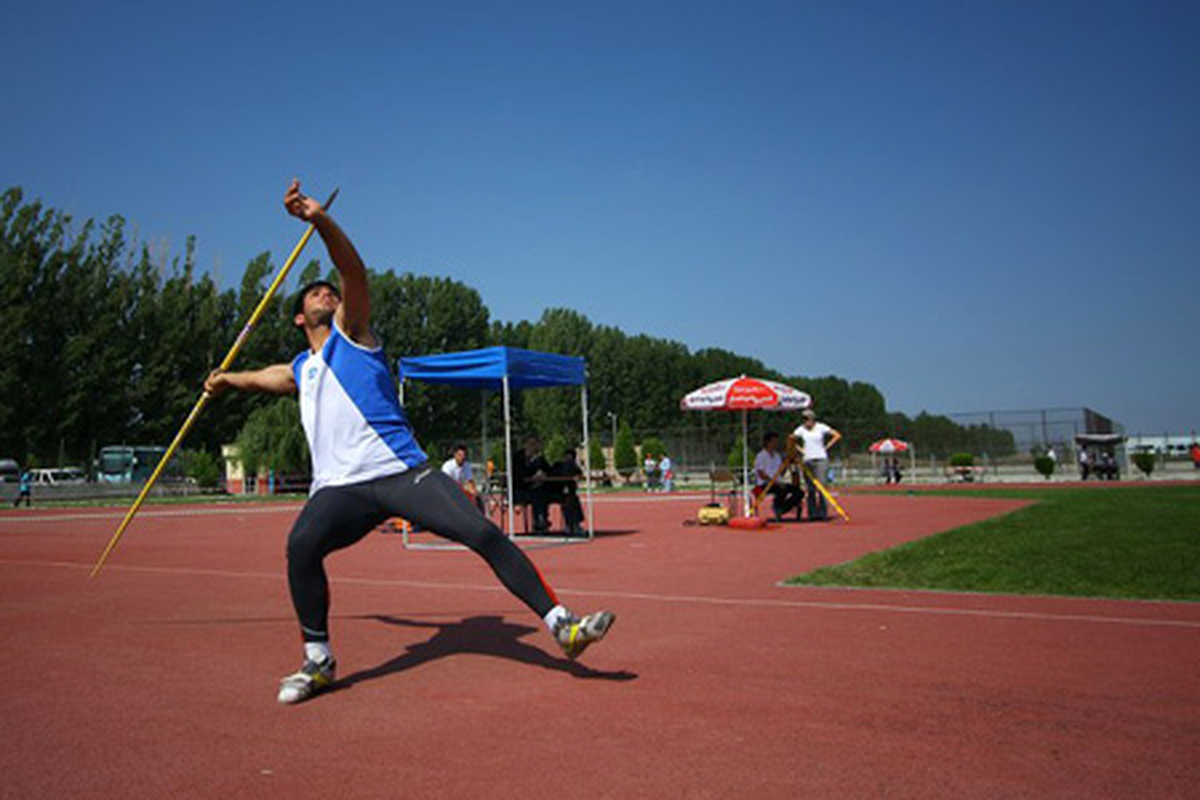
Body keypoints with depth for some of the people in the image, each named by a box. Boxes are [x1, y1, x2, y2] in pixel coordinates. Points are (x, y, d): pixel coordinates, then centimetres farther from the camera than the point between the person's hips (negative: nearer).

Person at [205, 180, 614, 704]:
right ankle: (318, 662, -7)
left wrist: (321, 220, -20)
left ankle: (561, 626, -12)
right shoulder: (299, 371, 25)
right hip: (339, 486, 3)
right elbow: (260, 378, 51)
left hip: (401, 471, -3)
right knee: (300, 547, -26)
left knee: (485, 534, -18)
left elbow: (355, 273, -8)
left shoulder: (351, 331, 12)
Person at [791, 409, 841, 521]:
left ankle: (823, 513, -9)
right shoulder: (801, 429, 4)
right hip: (808, 461, 3)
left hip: (821, 460, -3)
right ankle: (812, 514, 5)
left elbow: (837, 435, 2)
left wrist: (826, 446, -3)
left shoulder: (821, 427, -2)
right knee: (810, 489, 2)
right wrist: (801, 449, 4)